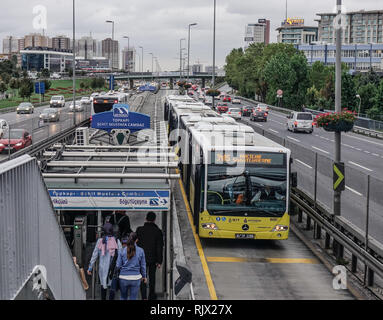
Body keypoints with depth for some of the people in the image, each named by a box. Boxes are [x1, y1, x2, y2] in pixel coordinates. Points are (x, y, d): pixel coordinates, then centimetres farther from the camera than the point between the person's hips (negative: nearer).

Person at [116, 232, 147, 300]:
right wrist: (144, 276, 18)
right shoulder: (140, 251, -3)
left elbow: (118, 265, -3)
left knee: (123, 298, 19)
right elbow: (143, 265, 4)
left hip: (124, 277, 0)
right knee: (133, 298, 8)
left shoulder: (122, 251, -4)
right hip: (136, 277, 0)